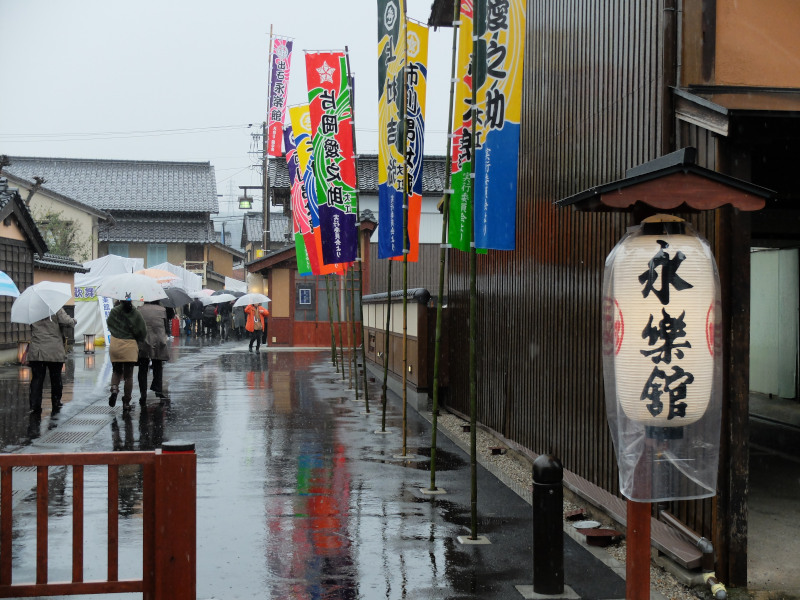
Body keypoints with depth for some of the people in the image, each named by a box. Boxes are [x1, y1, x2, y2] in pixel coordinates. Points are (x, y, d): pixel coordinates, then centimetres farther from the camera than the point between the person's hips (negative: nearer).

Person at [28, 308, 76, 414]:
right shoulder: (57, 309, -8)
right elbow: (67, 322, -14)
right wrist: (74, 321, 6)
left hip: (36, 351, 2)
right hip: (55, 351, -2)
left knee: (36, 378, 5)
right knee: (56, 378, 12)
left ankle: (34, 405, -2)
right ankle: (56, 404, 21)